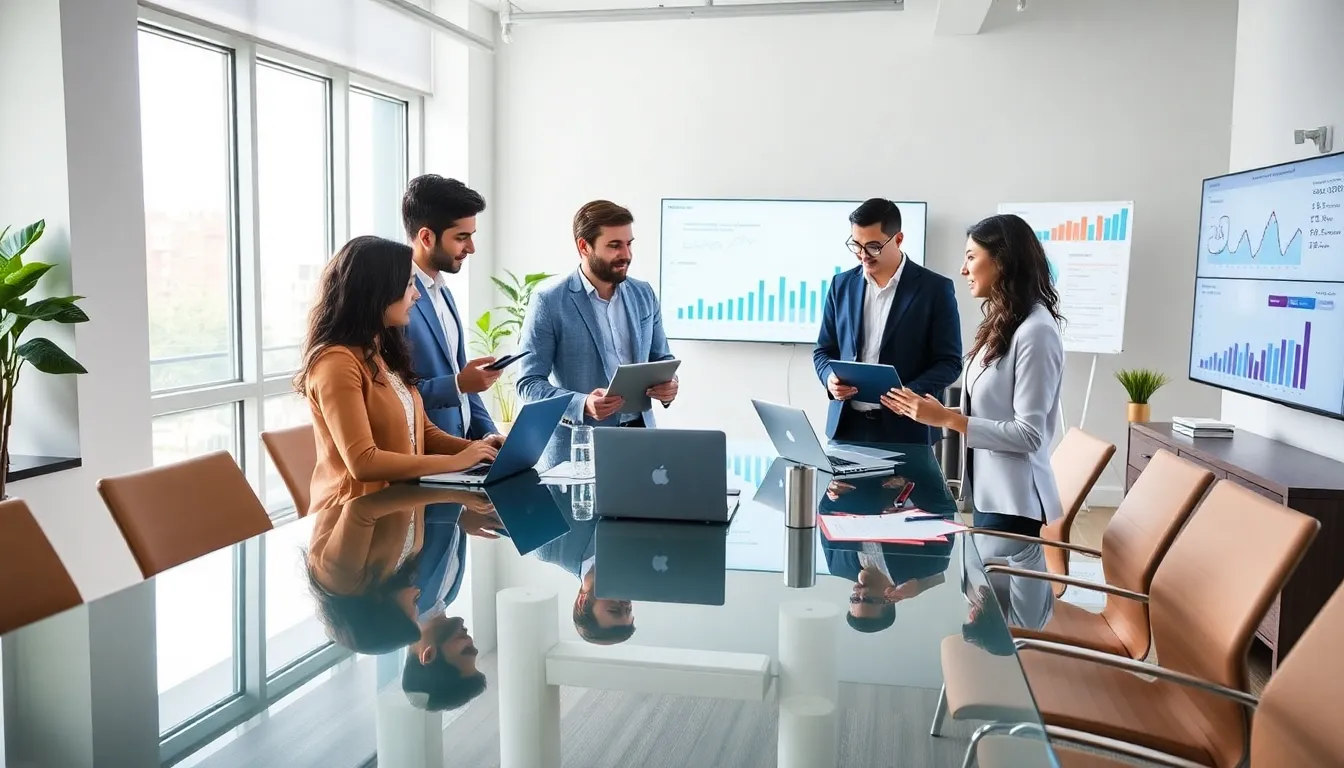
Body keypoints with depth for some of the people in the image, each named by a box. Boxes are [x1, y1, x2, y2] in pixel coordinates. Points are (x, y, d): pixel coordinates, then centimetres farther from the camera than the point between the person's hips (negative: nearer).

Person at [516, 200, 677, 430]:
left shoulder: (644, 294, 8)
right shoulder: (549, 302, -6)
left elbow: (661, 358, 17)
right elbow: (529, 382, -7)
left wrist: (668, 384, -4)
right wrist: (583, 404, -22)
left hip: (639, 428, 5)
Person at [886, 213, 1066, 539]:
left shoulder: (1035, 331, -18)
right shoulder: (1002, 325, 9)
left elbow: (1029, 434, -20)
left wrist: (948, 419, -19)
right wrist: (937, 411, 0)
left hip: (1013, 501, -8)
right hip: (988, 492, 8)